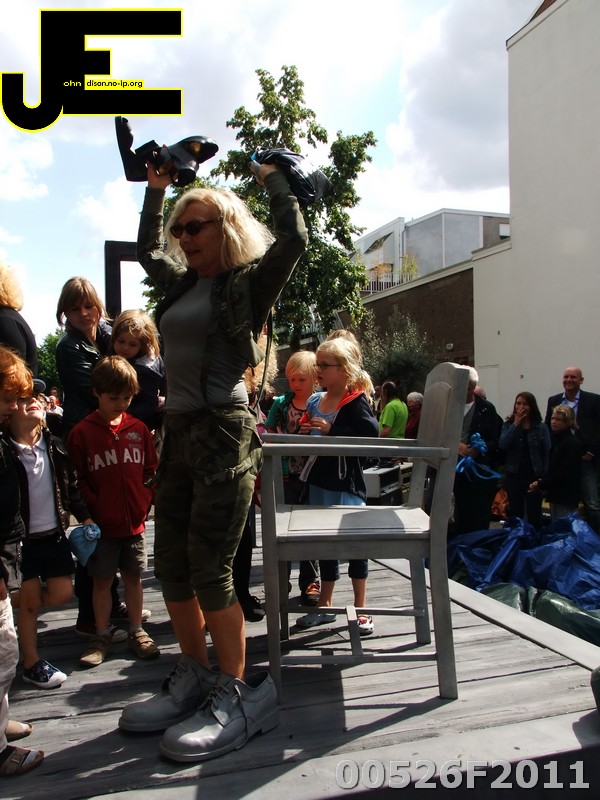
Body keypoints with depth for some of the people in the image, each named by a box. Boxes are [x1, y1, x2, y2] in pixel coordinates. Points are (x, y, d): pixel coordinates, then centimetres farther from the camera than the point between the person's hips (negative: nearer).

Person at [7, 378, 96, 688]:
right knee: (31, 600, 4)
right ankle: (31, 663, 22)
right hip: (20, 539, -5)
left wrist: (85, 517, 4)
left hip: (54, 534, 5)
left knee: (61, 595, 8)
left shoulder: (55, 446, 0)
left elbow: (71, 486, 8)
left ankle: (12, 601, 35)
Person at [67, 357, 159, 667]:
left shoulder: (138, 428, 3)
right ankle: (102, 636, 26)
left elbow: (151, 470, 9)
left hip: (135, 520, 3)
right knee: (102, 579, 9)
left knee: (133, 576, 13)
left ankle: (136, 632, 27)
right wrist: (94, 510, -13)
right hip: (103, 524, -2)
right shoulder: (82, 433, -7)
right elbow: (78, 481, -5)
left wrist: (146, 501, -2)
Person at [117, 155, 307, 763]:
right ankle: (194, 680, 27)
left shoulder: (248, 282, -2)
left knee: (208, 568, -7)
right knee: (171, 566, 11)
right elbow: (145, 249, 36)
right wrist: (155, 187, 34)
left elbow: (293, 239, -17)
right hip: (178, 434, 8)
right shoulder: (183, 283, 17)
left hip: (224, 433, -8)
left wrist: (272, 178, -3)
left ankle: (240, 696, 10)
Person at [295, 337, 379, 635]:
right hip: (319, 481, 8)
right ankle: (325, 605, 33)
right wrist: (303, 431, 2)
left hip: (346, 483, -8)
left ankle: (361, 610, 19)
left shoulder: (356, 402, -13)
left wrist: (331, 431, -25)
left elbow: (370, 435, -27)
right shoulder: (314, 401, 9)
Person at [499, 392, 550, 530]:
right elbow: (502, 445, -14)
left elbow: (547, 454, -2)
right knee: (515, 515, 9)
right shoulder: (508, 425, 3)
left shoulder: (541, 427, 0)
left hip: (535, 477, -1)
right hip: (513, 476, 1)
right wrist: (516, 424, -14)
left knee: (534, 516, 6)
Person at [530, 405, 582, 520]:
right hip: (555, 494, 8)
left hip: (566, 497, -8)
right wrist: (542, 481, -2)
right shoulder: (556, 439, 12)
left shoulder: (572, 443, -13)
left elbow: (565, 473, -18)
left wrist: (541, 484, -15)